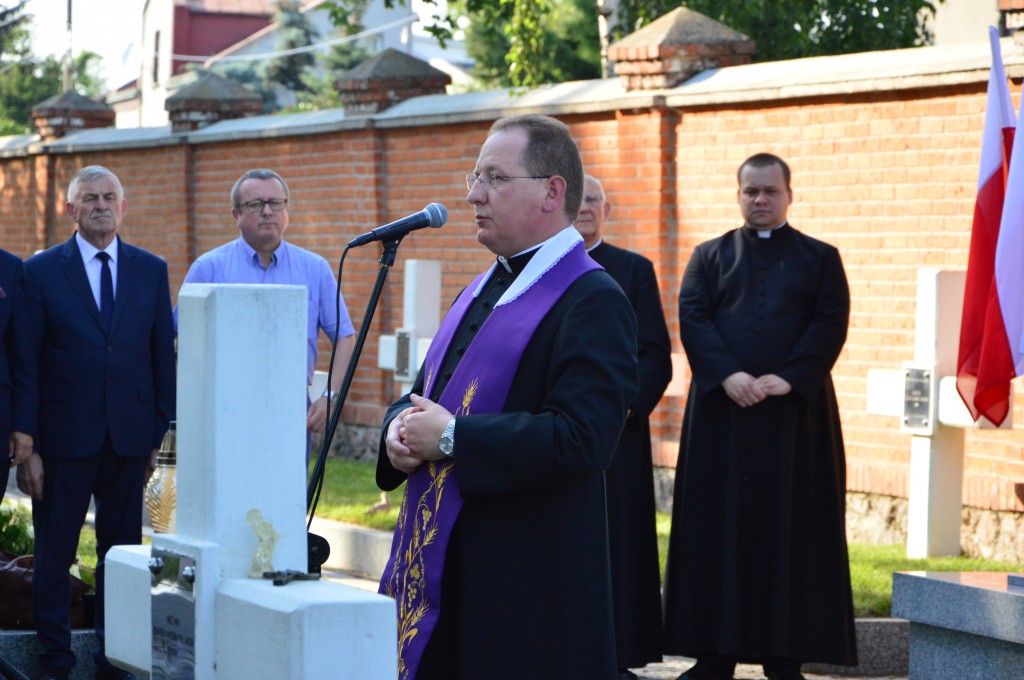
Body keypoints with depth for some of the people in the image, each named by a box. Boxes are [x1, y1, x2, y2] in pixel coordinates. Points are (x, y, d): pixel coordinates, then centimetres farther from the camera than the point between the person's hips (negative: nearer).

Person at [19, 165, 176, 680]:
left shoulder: (151, 270, 8)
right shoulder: (42, 271, 0)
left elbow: (163, 355, 10)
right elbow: (26, 363, -1)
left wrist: (159, 433, 5)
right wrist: (26, 445, -6)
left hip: (129, 439, 2)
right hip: (64, 439, -2)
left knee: (121, 554, 7)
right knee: (53, 557, 4)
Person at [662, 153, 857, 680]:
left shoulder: (820, 259, 10)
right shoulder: (710, 256, 12)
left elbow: (831, 325, -2)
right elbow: (692, 316, -2)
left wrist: (789, 378, -16)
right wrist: (727, 374, -17)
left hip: (795, 411, -1)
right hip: (721, 412, 1)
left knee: (789, 529, 0)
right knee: (717, 528, 0)